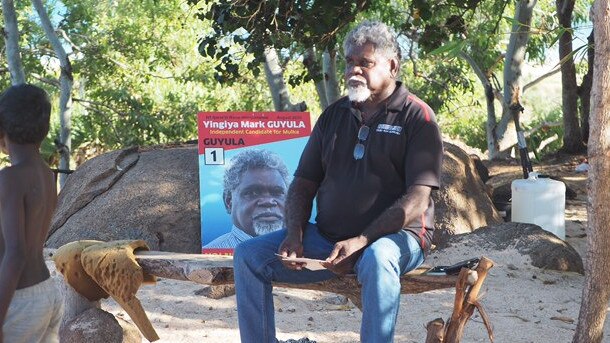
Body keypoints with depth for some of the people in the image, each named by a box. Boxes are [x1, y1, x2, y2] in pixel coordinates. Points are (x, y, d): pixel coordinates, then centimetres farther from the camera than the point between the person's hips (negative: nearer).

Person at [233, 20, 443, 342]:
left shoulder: (416, 116, -4)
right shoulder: (333, 115, 13)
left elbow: (417, 199, -14)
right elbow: (303, 184, 13)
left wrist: (361, 241, -23)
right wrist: (295, 234, -7)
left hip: (394, 237, -5)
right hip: (327, 237, 5)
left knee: (376, 259, -40)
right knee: (248, 255, -10)